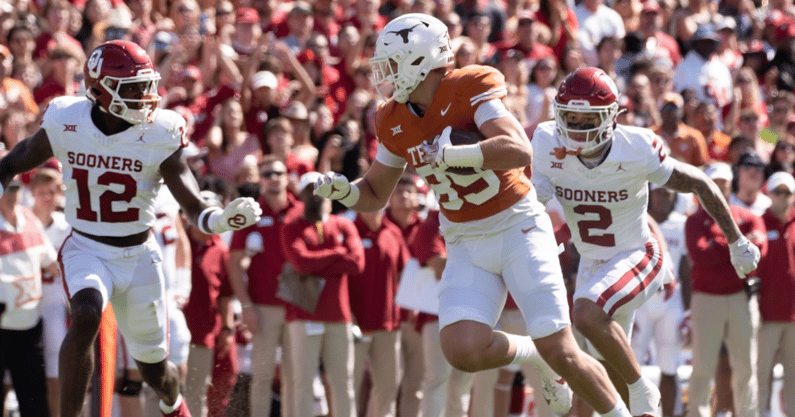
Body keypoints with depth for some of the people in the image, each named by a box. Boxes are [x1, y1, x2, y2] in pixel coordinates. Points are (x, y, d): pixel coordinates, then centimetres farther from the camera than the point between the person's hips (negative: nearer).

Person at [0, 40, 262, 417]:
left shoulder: (160, 136, -14)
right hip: (86, 250, -1)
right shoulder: (66, 125, -11)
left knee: (154, 367, 10)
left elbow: (196, 209, -17)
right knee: (86, 315, -34)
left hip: (139, 257, 1)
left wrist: (224, 219, -38)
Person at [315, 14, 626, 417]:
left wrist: (450, 154, -35)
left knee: (560, 352, -9)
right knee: (462, 350, -18)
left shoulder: (470, 90, -18)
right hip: (467, 246, 5)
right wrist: (340, 189, -7)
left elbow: (520, 151, -32)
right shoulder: (396, 123, 1)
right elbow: (374, 195, 14)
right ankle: (535, 355, 12)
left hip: (519, 229, -5)